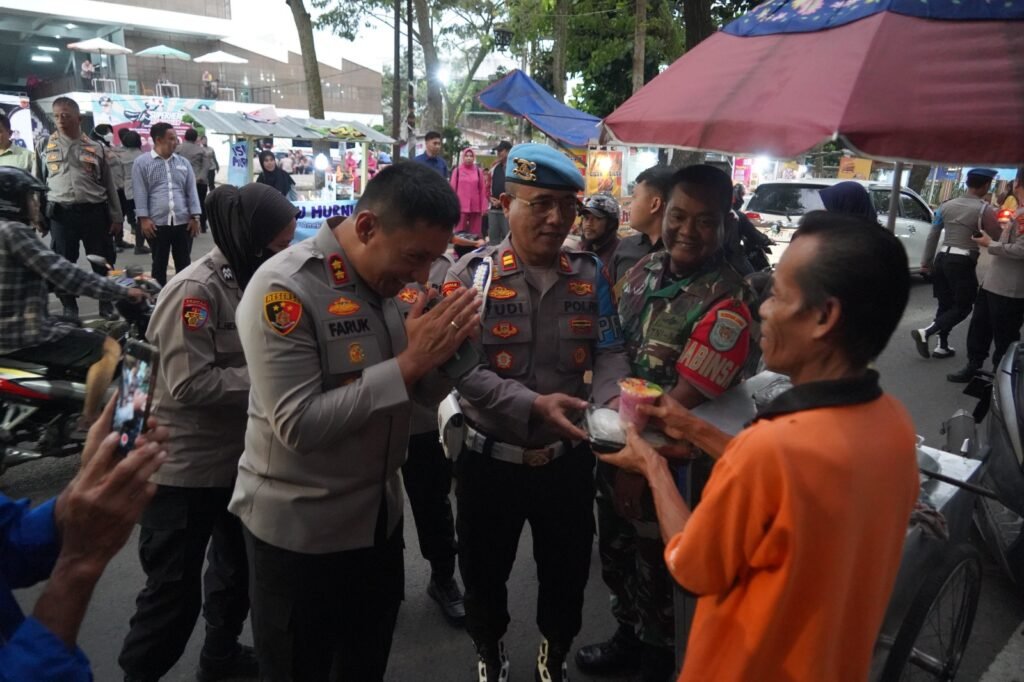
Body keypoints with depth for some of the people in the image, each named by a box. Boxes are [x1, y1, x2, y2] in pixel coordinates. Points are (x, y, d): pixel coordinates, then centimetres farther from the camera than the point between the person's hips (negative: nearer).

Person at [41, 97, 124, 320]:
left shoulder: (94, 148, 6)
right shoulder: (47, 146, 6)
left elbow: (109, 184, 8)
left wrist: (116, 217, 4)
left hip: (93, 211, 0)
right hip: (61, 213, 0)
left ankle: (106, 303, 18)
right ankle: (69, 307, 18)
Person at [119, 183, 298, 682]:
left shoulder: (249, 281, 5)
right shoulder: (195, 290, -21)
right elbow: (190, 384, -27)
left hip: (236, 458, 9)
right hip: (185, 468, -9)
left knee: (239, 566, 23)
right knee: (175, 591, 3)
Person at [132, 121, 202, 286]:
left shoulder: (183, 163, 12)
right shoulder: (142, 163, 3)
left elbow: (191, 191, 9)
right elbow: (140, 193, -2)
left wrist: (195, 217, 1)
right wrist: (144, 218, -9)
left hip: (183, 223, 3)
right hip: (157, 223, -2)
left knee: (184, 263, 7)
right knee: (159, 264, 7)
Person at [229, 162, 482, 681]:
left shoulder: (389, 279, -1)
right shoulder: (283, 288, -22)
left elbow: (424, 392, 4)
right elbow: (299, 425, -28)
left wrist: (443, 352, -17)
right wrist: (408, 362, -28)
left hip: (379, 516, 6)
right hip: (299, 531, -6)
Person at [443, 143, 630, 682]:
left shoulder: (590, 274, 0)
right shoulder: (472, 273, -12)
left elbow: (609, 352, 0)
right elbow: (464, 369, -19)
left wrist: (612, 399, -21)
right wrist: (535, 405, -31)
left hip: (567, 457, 3)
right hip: (492, 458, -2)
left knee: (567, 568, 19)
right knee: (484, 569, 18)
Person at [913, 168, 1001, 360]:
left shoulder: (947, 206, 8)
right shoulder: (985, 210, -9)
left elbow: (933, 236, 11)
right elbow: (999, 239, -7)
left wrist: (926, 262, 18)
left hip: (942, 258, 6)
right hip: (962, 262, -6)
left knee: (945, 304, 15)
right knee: (963, 307, 4)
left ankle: (942, 346, 18)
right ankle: (925, 332, -12)